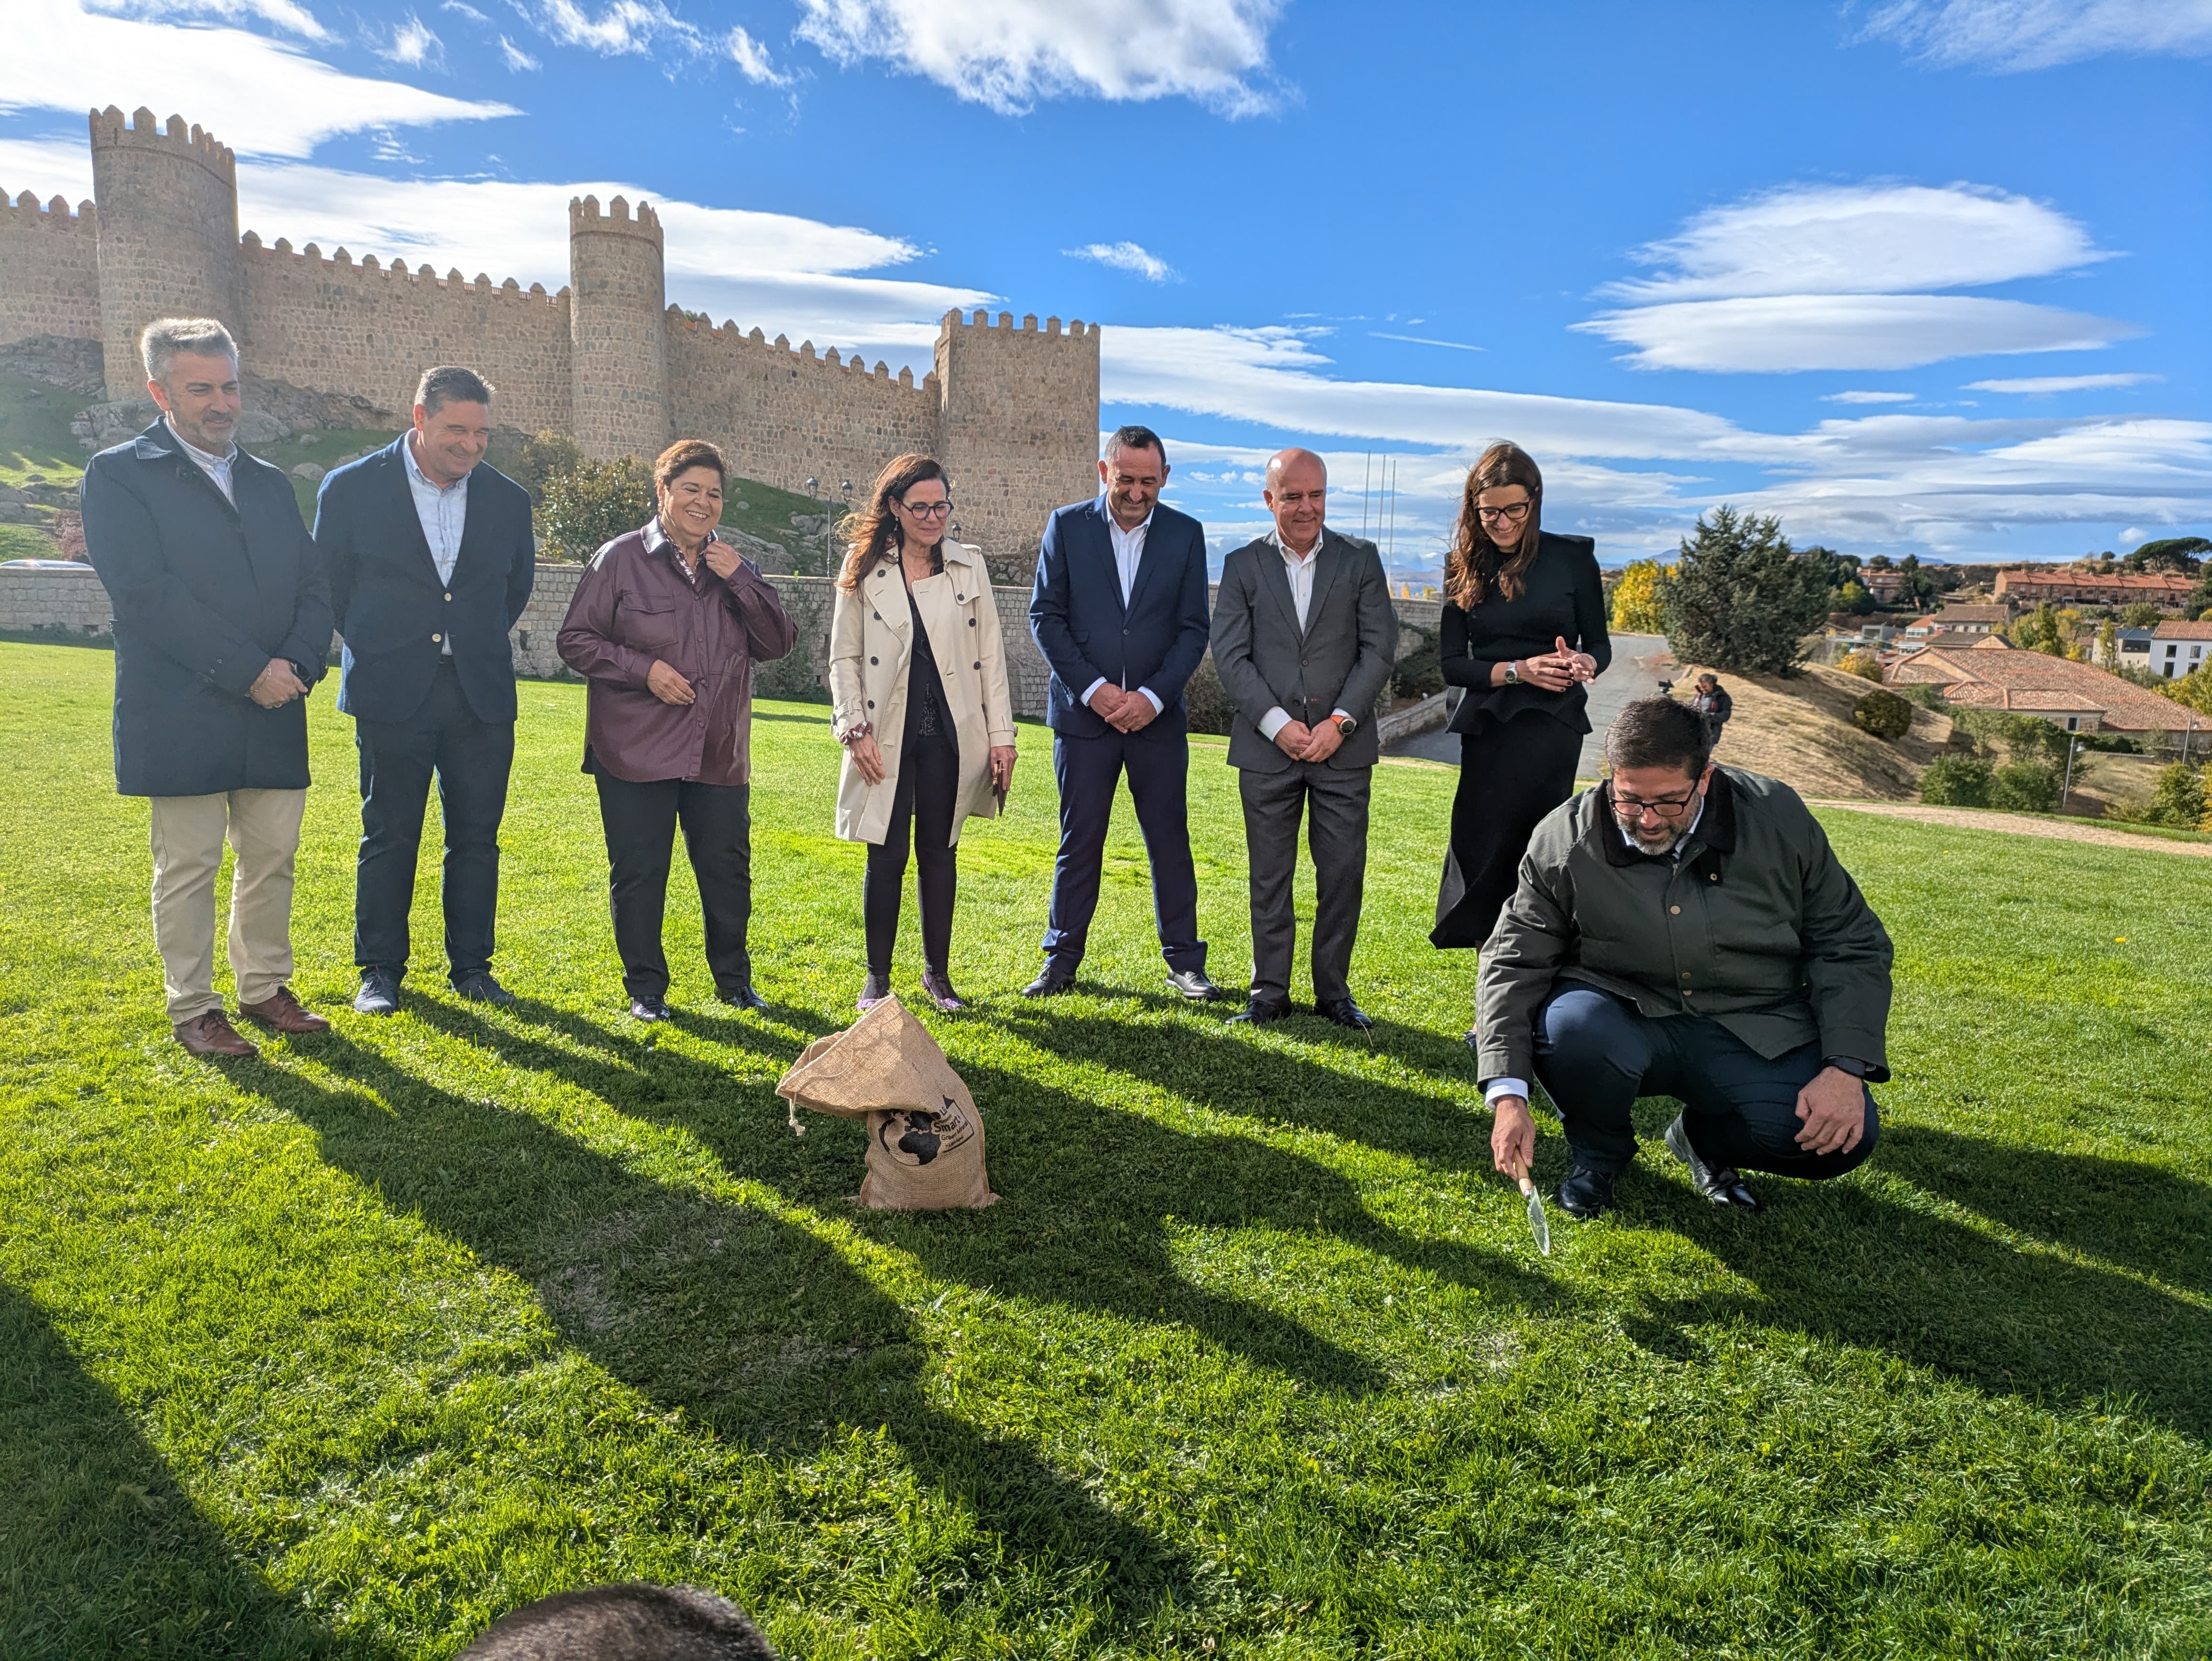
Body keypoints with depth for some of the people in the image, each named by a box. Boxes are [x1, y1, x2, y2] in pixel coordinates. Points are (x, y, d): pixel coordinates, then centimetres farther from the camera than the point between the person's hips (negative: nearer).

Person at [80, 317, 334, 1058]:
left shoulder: (270, 484, 16)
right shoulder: (119, 475, -1)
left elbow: (313, 589, 10)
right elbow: (148, 595, -12)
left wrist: (298, 665, -9)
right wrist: (248, 671, -16)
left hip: (275, 716, 5)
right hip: (181, 717, -5)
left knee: (273, 858, 10)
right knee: (188, 868, 3)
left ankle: (265, 988, 24)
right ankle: (193, 1010, 15)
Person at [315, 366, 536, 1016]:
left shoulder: (508, 499, 5)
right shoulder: (352, 488, -2)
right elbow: (330, 584, 8)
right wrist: (377, 646, 9)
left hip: (482, 697, 3)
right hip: (392, 696, -2)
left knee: (476, 839, 7)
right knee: (389, 839, 4)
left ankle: (472, 968, 18)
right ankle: (380, 972, 17)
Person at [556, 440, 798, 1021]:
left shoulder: (734, 567, 10)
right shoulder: (621, 559, -2)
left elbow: (778, 642, 3)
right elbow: (575, 641, -2)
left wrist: (741, 580, -8)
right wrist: (644, 668, -15)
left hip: (719, 753, 4)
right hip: (636, 751, -3)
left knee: (729, 871, 9)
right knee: (638, 875, 3)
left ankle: (734, 979, 27)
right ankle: (646, 989, 19)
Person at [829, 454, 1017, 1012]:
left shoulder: (969, 565, 6)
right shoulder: (863, 567, 2)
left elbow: (990, 655, 5)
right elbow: (844, 658, 3)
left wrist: (1001, 734, 1)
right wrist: (855, 729, -7)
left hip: (950, 734, 2)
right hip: (887, 735, -1)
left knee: (939, 851, 9)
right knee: (887, 856, 1)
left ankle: (938, 973, 21)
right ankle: (877, 978, 15)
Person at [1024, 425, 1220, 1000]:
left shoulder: (1186, 534, 4)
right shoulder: (1067, 526, 2)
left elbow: (1194, 629, 1)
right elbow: (1045, 616, -2)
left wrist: (1151, 696, -11)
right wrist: (1093, 688, -11)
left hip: (1157, 714, 1)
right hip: (1084, 712, -1)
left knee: (1170, 840, 5)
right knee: (1079, 841, 5)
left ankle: (1184, 960, 16)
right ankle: (1062, 959, 17)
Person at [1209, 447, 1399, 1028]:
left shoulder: (1361, 560, 6)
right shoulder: (1242, 565, 5)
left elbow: (1380, 648, 1)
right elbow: (1230, 655, -1)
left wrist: (1339, 723, -9)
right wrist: (1277, 723, -11)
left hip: (1343, 746, 0)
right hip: (1267, 744, 0)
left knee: (1343, 872, 3)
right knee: (1270, 876, 6)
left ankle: (1333, 990, 17)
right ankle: (1270, 992, 16)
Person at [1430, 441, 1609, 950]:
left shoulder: (1573, 556, 1)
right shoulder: (1463, 566, 5)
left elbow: (1599, 644, 6)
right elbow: (1452, 664, 2)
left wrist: (1585, 664, -18)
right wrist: (1518, 670, -13)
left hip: (1550, 726, -2)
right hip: (1486, 729, 2)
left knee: (1489, 854, -7)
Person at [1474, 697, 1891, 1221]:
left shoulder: (1778, 817, -6)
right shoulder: (1564, 839, -9)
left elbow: (1849, 946, 1)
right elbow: (1513, 961, -7)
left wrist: (1847, 1068, -13)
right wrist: (1508, 1096, -18)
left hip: (1754, 1034, 1)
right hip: (1622, 1018, -1)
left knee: (1842, 1138, -23)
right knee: (1568, 1030, -35)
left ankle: (1702, 1138, 13)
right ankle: (1601, 1152, 2)